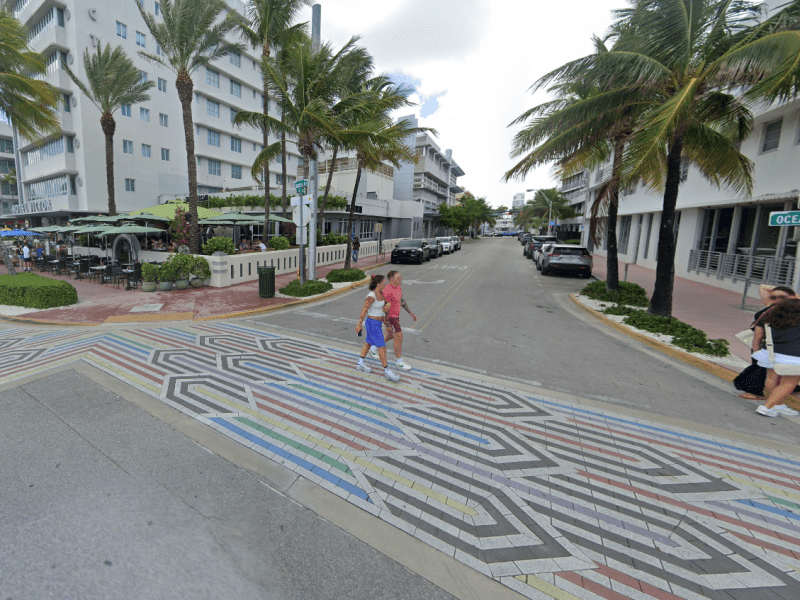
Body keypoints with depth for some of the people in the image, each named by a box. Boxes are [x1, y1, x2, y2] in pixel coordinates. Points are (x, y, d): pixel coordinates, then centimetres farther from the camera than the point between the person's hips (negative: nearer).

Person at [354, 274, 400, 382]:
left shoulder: (380, 293, 3)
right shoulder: (371, 296, -24)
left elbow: (387, 303, 9)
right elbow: (364, 310, -21)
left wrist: (388, 305, -15)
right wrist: (359, 324, -17)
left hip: (377, 322, 10)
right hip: (373, 324, -9)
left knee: (369, 343, 21)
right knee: (382, 347, -5)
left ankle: (360, 364, 35)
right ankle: (387, 372, 4)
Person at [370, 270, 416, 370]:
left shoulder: (398, 288, 2)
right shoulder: (388, 291, -28)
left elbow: (402, 301, 13)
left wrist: (411, 313, 13)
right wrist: (387, 325, -20)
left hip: (394, 315, 10)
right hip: (390, 318, -10)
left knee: (390, 335, 25)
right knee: (399, 338, -1)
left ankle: (373, 348, 42)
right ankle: (400, 362, 15)